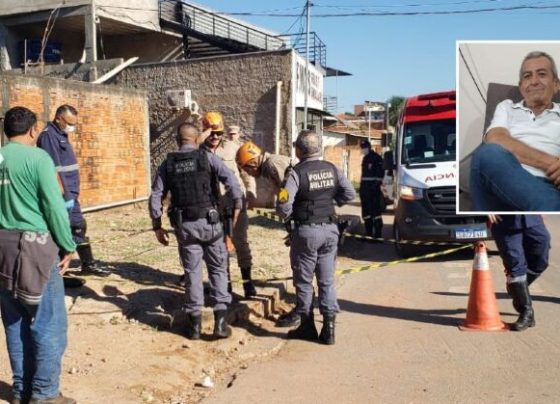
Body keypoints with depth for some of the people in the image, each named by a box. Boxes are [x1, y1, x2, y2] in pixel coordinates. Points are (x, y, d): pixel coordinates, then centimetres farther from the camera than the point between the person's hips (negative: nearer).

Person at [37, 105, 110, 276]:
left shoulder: (61, 135, 14)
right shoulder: (49, 136, -16)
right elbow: (53, 169, -23)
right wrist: (65, 195, -24)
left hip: (70, 194, 10)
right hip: (62, 195, -10)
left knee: (79, 227, 16)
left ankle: (88, 264, 28)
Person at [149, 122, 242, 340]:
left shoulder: (168, 164, 5)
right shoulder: (207, 157, -2)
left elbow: (155, 197, 5)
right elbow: (231, 181, -14)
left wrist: (157, 226, 13)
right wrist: (237, 206, -4)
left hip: (184, 225, 2)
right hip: (209, 222, -2)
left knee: (192, 272, 12)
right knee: (218, 269, 9)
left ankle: (194, 323, 17)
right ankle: (220, 320, 4)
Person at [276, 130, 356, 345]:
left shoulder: (297, 173, -14)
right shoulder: (332, 169, 2)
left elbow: (284, 207, -17)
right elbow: (349, 193, 9)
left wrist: (288, 214, 4)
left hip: (306, 231, -4)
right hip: (330, 229, 5)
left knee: (304, 281, 10)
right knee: (327, 280, 11)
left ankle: (307, 326, 19)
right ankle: (329, 327, 11)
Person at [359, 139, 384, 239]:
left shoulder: (376, 158, -8)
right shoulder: (365, 159, 19)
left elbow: (380, 173, -15)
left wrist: (377, 184, -21)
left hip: (373, 187, -9)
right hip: (365, 187, 9)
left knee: (376, 211, -8)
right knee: (366, 211, 11)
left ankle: (378, 233, -6)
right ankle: (368, 232, 19)